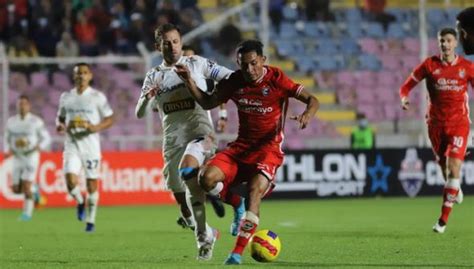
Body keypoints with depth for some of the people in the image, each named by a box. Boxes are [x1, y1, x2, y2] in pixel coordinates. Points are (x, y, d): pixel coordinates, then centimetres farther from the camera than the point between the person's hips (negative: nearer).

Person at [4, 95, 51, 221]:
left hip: (31, 157, -4)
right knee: (17, 190, 3)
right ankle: (33, 189, 33)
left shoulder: (36, 121, -8)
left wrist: (39, 147, -23)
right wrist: (7, 151, -6)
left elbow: (46, 138, -2)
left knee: (26, 186, -15)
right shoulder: (11, 122, 3)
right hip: (17, 158, 4)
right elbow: (7, 139, 14)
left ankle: (27, 212, -2)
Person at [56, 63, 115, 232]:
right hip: (72, 144, 2)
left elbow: (110, 119, 1)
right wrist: (61, 126, -4)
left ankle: (91, 220, 17)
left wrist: (95, 128, -17)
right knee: (71, 180, -17)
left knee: (92, 183, 3)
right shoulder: (66, 97, 8)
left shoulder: (97, 97, -2)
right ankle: (80, 202, 15)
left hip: (91, 144, -2)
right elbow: (60, 118, 19)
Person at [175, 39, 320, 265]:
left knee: (255, 190, -27)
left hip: (269, 147, -4)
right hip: (242, 145, 4)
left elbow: (312, 100, -10)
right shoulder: (234, 82, 2)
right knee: (207, 179, -20)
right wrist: (189, 81, 1)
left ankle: (238, 252, -24)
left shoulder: (276, 79, -9)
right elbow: (207, 103, 15)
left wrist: (307, 115, -32)